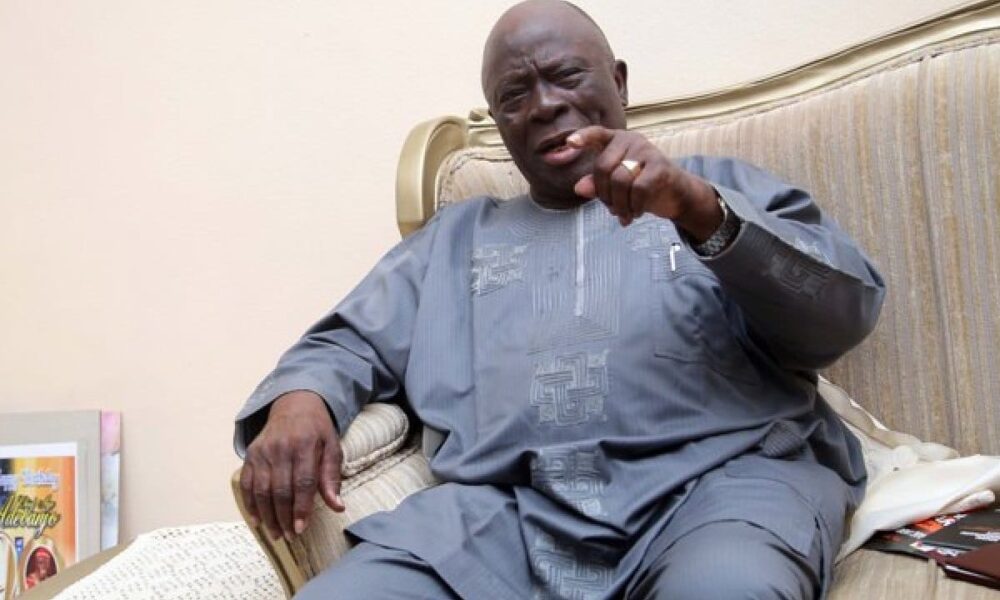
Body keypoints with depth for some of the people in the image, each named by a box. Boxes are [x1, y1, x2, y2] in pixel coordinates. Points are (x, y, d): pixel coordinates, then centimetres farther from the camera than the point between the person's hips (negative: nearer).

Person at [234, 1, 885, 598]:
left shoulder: (720, 185, 20)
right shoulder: (456, 235, 28)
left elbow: (849, 310, 6)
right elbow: (349, 343, 20)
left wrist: (701, 211, -12)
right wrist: (300, 398, -5)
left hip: (716, 482, -1)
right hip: (503, 510, 2)